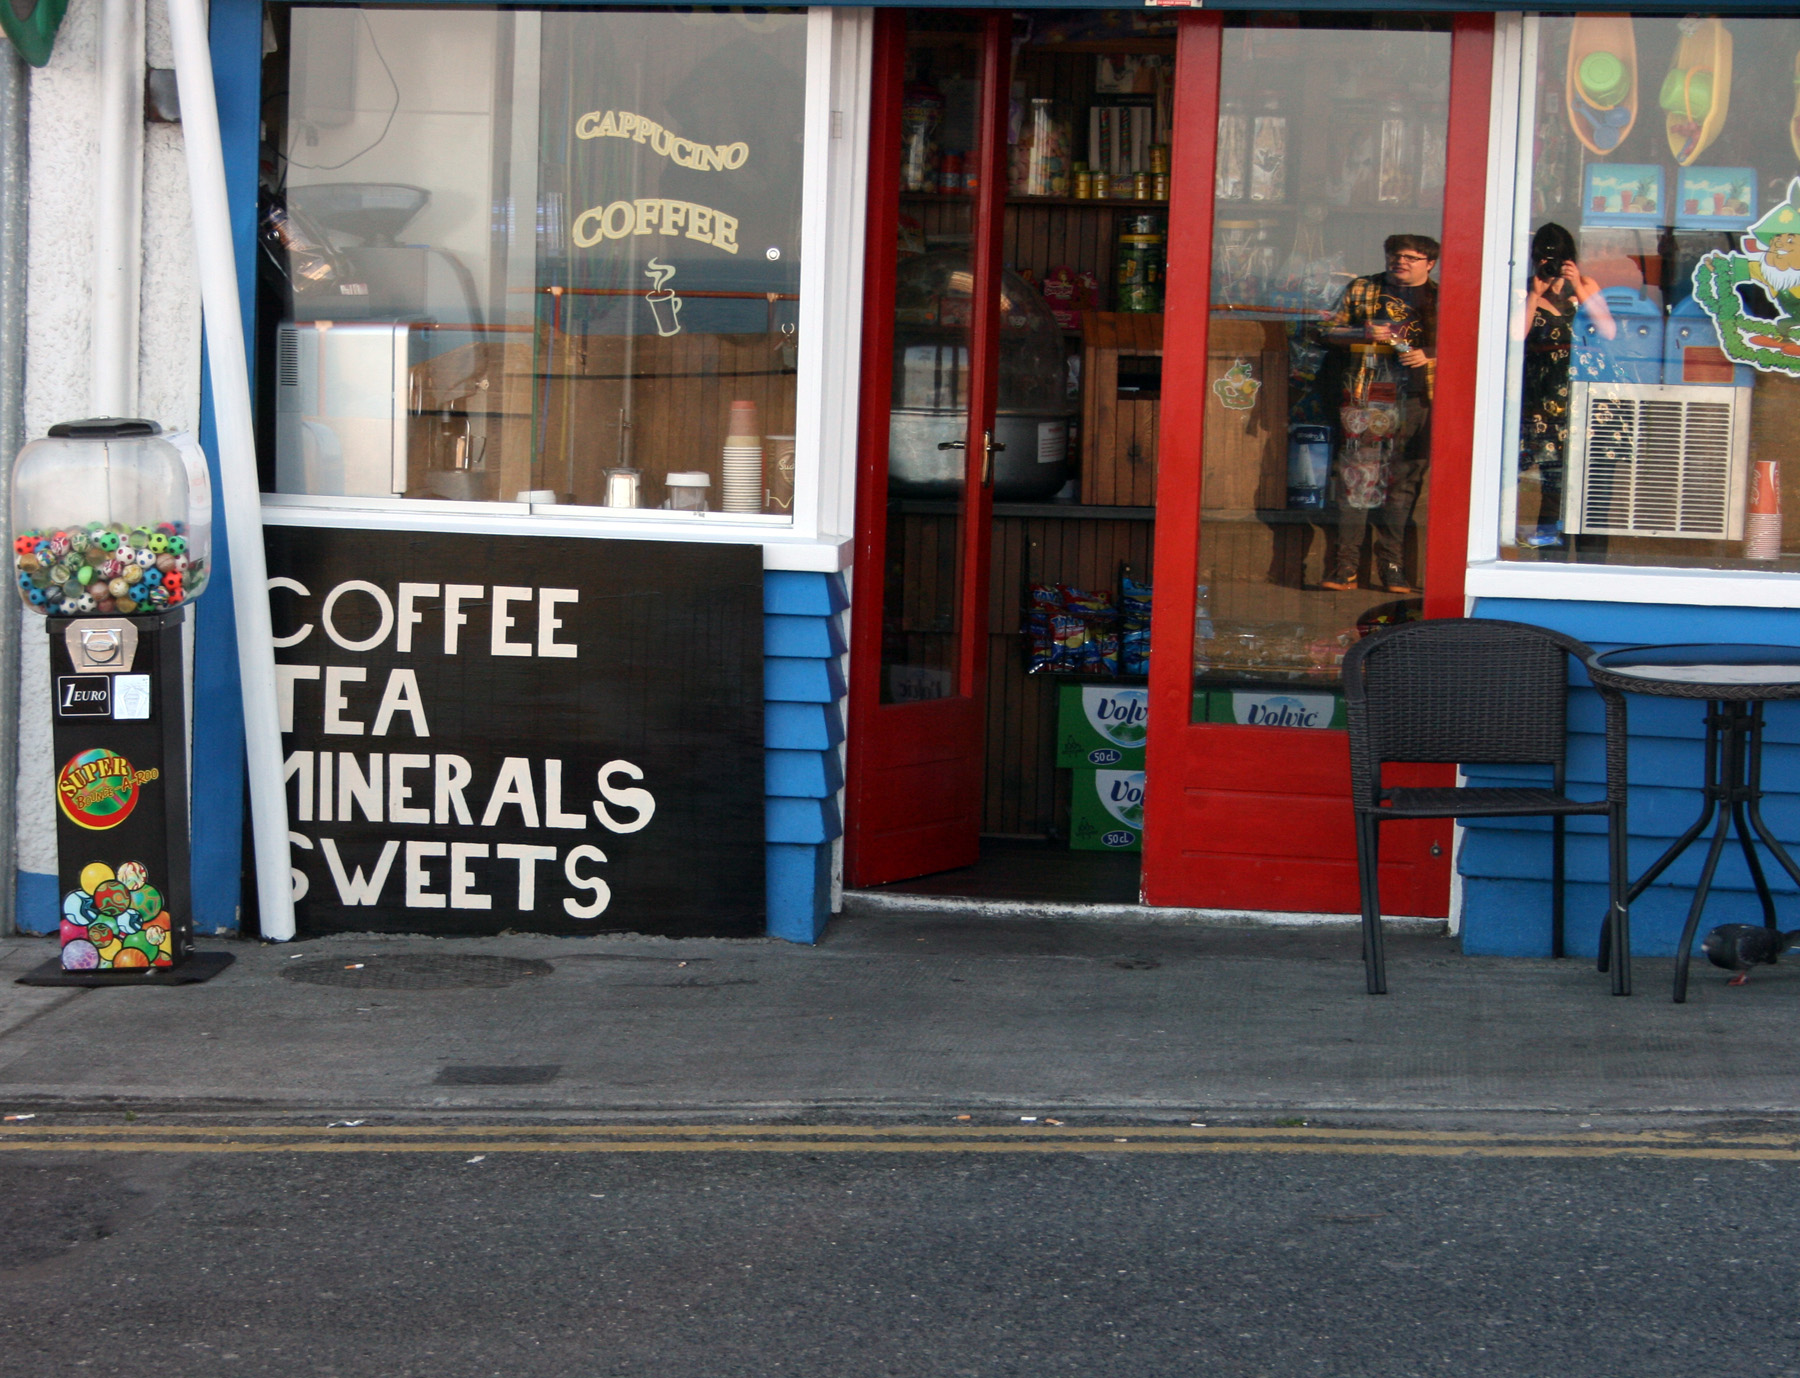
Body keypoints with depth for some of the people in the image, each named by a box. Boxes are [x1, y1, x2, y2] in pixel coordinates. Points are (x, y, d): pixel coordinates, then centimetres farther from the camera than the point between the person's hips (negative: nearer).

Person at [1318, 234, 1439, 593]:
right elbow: (1329, 330, 11)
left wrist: (1428, 359, -7)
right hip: (1364, 398, -1)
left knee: (1402, 483, 1)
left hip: (1414, 401, 1)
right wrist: (1363, 334, -6)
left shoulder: (1439, 301, 13)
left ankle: (1392, 569, 6)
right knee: (1355, 479, -7)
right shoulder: (1361, 290, 14)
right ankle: (1345, 566, -7)